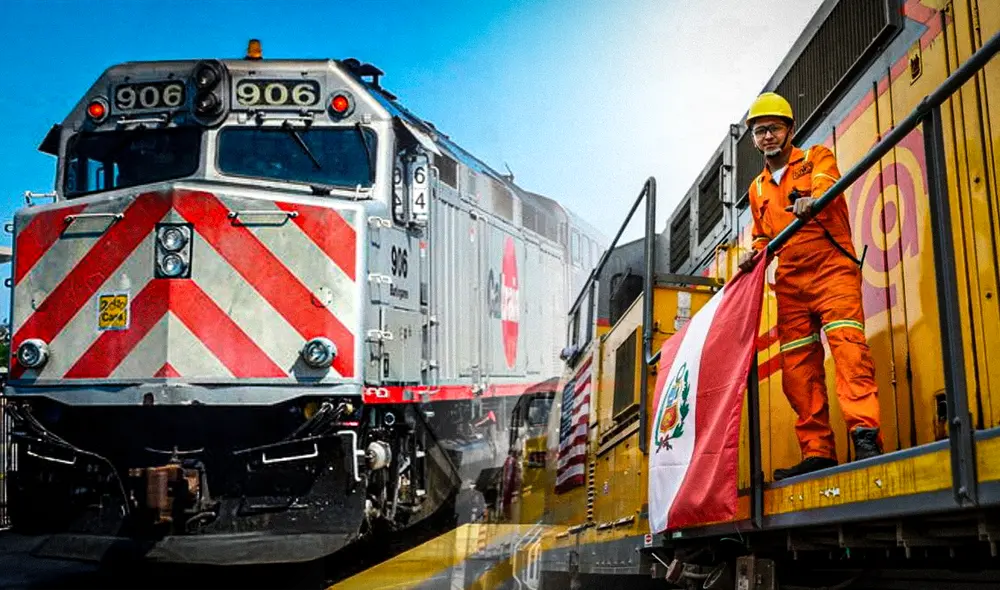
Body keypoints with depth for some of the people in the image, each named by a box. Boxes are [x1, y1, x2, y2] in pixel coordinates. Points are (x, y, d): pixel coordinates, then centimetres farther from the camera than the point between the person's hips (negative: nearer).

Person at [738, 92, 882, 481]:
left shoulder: (817, 158, 8)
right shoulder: (758, 189, 23)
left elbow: (826, 185, -14)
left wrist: (811, 201, -38)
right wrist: (755, 254, 7)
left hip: (832, 269, -5)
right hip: (789, 283, 5)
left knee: (847, 343, -24)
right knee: (797, 368, -2)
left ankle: (865, 433, -32)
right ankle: (817, 452, -1)